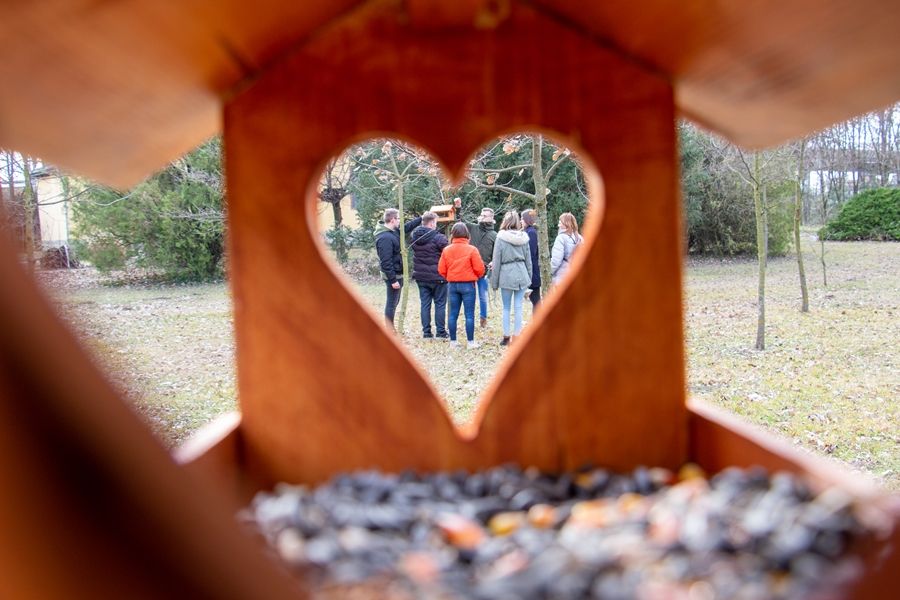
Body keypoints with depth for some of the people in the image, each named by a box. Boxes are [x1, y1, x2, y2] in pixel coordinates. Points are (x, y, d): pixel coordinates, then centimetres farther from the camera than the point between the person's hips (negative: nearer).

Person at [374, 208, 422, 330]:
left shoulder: (394, 231, 7)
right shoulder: (385, 238, -23)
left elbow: (407, 227, 25)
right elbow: (386, 262, -26)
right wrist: (393, 280, -25)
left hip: (397, 274, 10)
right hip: (392, 275, -10)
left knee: (394, 302, 17)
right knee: (391, 303, -4)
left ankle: (390, 329, 26)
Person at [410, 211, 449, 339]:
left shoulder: (414, 236, 1)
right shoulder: (439, 238, -16)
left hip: (421, 277, 5)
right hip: (437, 277, -5)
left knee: (425, 304, 10)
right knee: (440, 304, 5)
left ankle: (426, 332, 11)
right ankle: (441, 332, 8)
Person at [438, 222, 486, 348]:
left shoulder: (446, 250, 0)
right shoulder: (472, 249, -10)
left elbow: (441, 270, 1)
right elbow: (479, 268, -10)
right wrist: (477, 277, 12)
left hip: (452, 285, 4)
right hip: (468, 285, -3)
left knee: (453, 314, 10)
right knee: (469, 315, 2)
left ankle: (453, 341, 13)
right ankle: (471, 341, 3)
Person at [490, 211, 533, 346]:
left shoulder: (501, 238, -8)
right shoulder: (523, 238, 2)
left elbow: (496, 261, -5)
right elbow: (528, 260, 7)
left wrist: (494, 281, 2)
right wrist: (529, 278, 17)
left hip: (506, 275, -3)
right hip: (522, 274, 3)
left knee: (506, 308, 9)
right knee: (518, 307, 7)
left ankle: (506, 336, 12)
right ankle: (517, 336, 9)